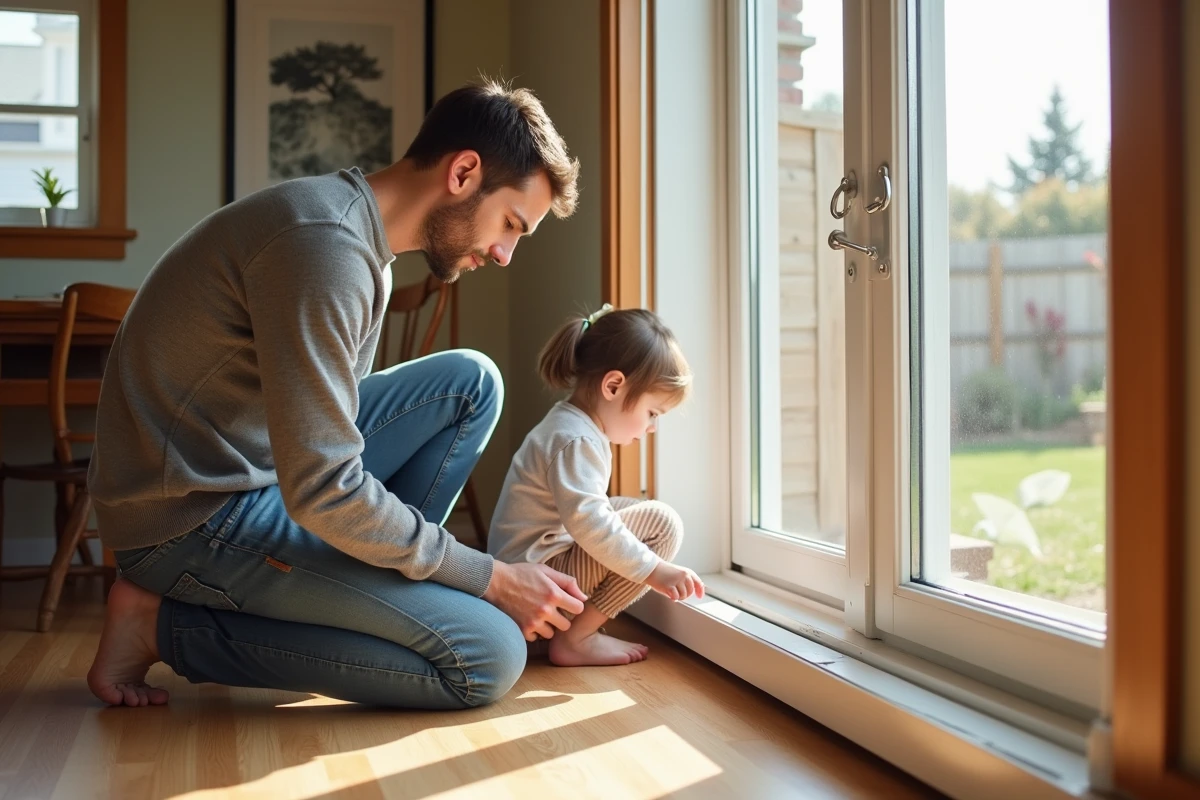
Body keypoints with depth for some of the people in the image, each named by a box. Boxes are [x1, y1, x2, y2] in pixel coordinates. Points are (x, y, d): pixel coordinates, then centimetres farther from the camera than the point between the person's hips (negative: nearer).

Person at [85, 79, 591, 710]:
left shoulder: (362, 241, 9)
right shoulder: (324, 243, -24)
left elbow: (334, 425, 13)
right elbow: (323, 493, -26)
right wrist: (491, 579, -15)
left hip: (263, 472, 10)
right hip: (193, 519, -9)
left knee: (473, 382, 7)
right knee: (489, 657, -14)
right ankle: (167, 626, -5)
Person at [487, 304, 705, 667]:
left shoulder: (570, 423, 14)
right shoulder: (576, 440, -19)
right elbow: (588, 524, -29)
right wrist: (654, 569, -26)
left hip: (523, 571, 11)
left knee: (635, 511, 23)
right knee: (661, 523, -14)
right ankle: (575, 638, -11)